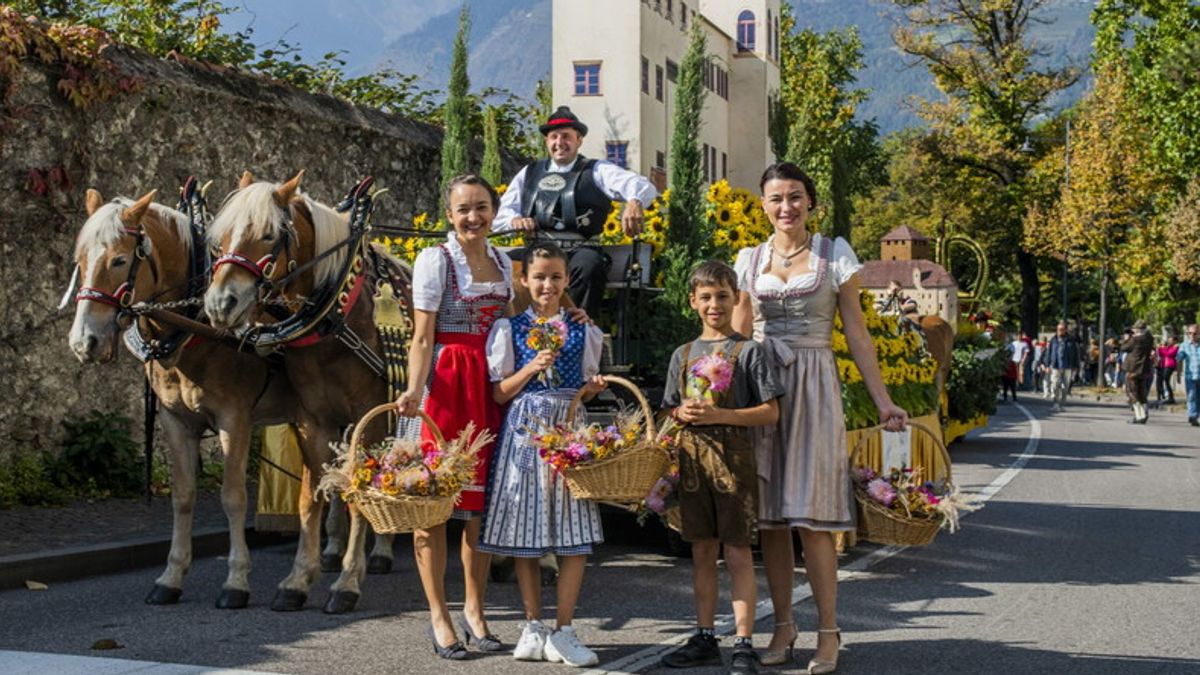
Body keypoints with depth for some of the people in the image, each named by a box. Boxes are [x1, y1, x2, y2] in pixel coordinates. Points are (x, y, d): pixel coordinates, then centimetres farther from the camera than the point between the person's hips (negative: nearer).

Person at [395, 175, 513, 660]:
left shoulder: (502, 262, 13)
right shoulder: (436, 260, -4)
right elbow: (423, 338, -9)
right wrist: (414, 390, -23)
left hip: (495, 383, 6)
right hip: (448, 383, -5)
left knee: (483, 499, 9)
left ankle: (474, 610, 19)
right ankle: (438, 615, 5)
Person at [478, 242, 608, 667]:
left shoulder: (583, 331, 10)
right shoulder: (510, 329, 4)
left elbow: (583, 390, 14)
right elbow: (499, 394, 2)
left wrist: (594, 387, -7)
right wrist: (532, 369, -12)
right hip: (525, 431, -1)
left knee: (575, 538, -4)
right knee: (525, 536, 3)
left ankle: (563, 632, 4)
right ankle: (533, 627, 15)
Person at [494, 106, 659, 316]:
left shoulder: (597, 171, 16)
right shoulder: (529, 173, 26)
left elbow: (643, 187, 1)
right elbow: (498, 213, 20)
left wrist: (635, 202, -26)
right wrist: (515, 220, -6)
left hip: (581, 249, -2)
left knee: (589, 266, -38)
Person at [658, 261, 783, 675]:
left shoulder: (749, 351, -2)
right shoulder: (683, 355, 13)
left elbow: (770, 412, -6)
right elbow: (670, 411, 19)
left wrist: (719, 415, -16)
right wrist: (682, 414, -5)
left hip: (733, 456, -5)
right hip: (692, 458, 5)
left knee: (737, 552, -3)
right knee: (702, 552, 10)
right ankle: (705, 638, 18)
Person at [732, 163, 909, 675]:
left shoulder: (834, 254, 4)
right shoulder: (750, 260, 10)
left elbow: (856, 335, 4)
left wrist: (882, 400, -2)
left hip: (814, 387, -3)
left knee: (812, 515, -7)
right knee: (768, 516, 4)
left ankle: (828, 632, 1)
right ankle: (783, 626, 13)